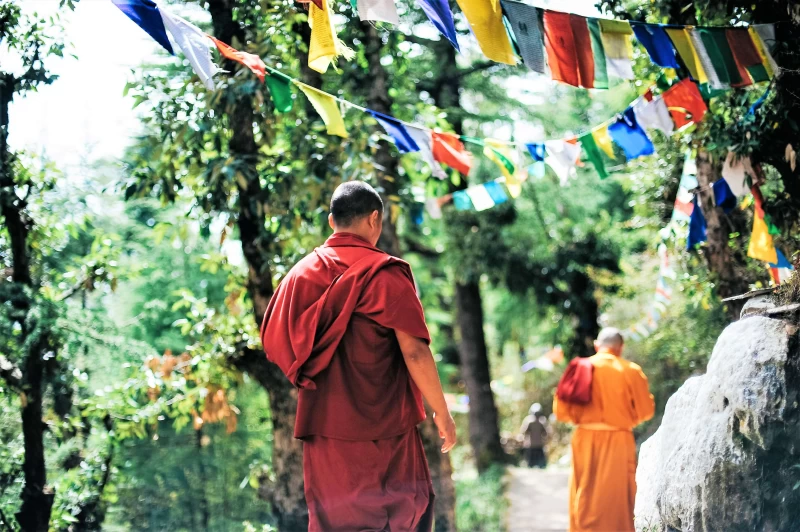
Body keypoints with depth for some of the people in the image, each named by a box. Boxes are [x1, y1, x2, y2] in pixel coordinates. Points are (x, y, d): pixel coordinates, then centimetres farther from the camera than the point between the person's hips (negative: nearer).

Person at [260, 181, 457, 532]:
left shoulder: (301, 273, 6)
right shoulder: (384, 273, -9)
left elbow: (274, 344, 9)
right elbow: (414, 352, -14)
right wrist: (442, 412, -4)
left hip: (322, 425, 5)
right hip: (382, 427, -5)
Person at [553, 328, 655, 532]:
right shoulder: (630, 371, -4)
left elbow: (561, 410, 2)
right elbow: (646, 410, -3)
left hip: (585, 440, 2)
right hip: (617, 442, -2)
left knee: (584, 501, 9)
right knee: (616, 501, 4)